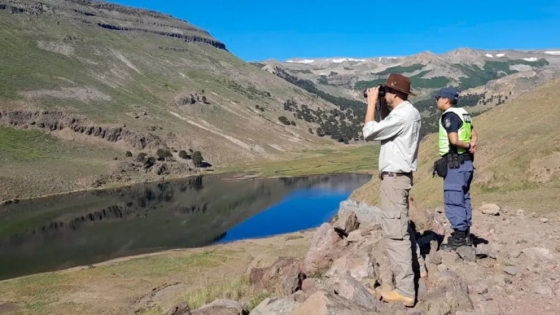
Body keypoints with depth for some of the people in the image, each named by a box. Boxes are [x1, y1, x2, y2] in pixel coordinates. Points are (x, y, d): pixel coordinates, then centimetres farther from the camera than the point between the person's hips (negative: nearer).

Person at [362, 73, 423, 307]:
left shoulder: (402, 114, -20)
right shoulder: (409, 112, 12)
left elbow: (369, 132, -19)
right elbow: (386, 127, 26)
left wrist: (372, 103, -9)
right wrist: (382, 106, 13)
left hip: (394, 178, -11)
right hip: (399, 176, 11)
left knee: (394, 233, -8)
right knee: (401, 225, 25)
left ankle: (405, 291, -4)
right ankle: (418, 267, 40)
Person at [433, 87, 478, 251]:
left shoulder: (449, 115, -14)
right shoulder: (463, 114, 15)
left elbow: (454, 140, -26)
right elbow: (474, 135, 17)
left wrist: (467, 146, -9)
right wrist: (472, 145, -2)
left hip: (455, 163, -10)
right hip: (466, 162, 10)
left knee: (453, 201, -4)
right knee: (463, 199, 14)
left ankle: (458, 237, 1)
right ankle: (465, 235, 21)